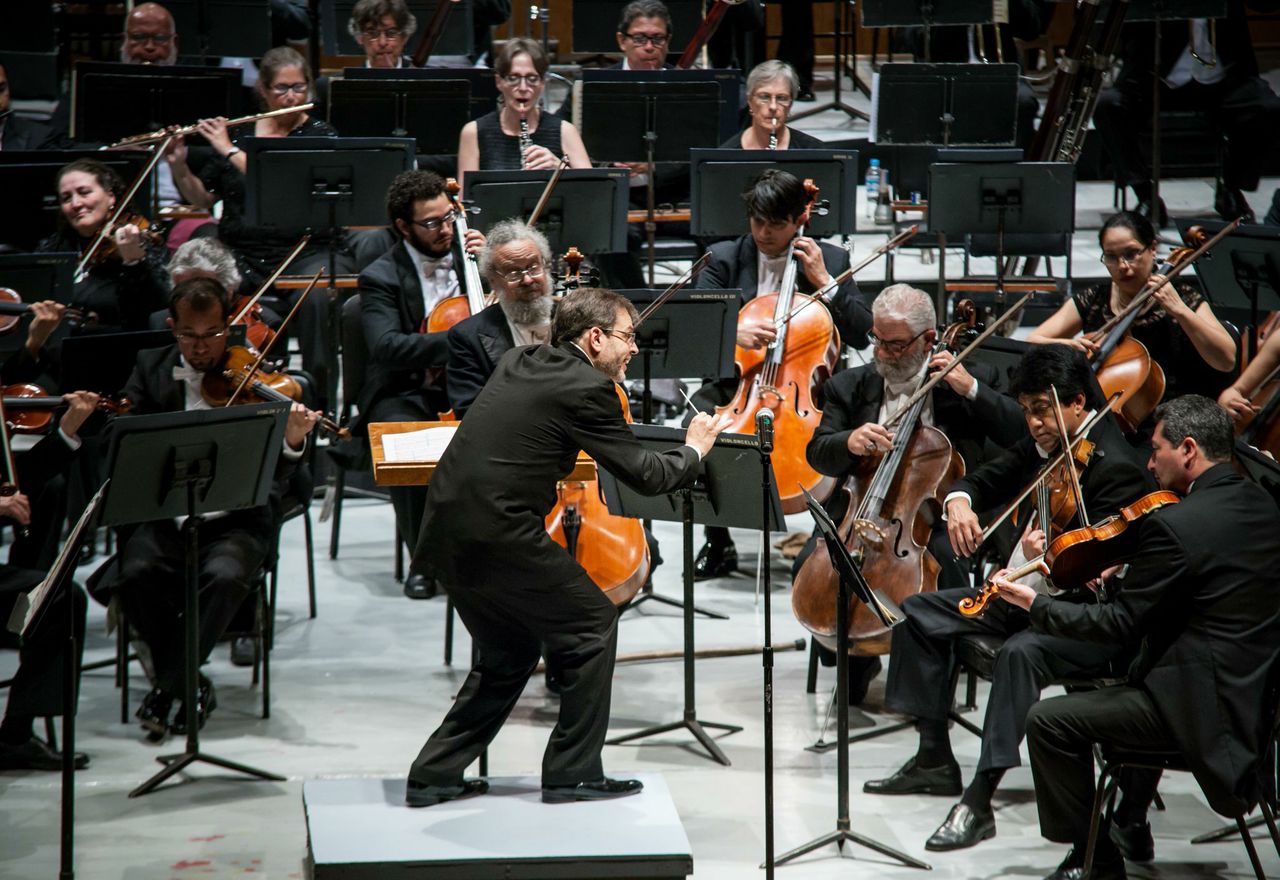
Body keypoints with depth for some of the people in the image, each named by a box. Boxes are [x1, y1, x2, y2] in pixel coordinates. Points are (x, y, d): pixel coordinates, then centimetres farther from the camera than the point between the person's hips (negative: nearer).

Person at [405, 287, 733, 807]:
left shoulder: (517, 364, 14)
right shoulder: (587, 388, -9)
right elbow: (644, 475, -7)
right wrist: (693, 450, 12)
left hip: (448, 534, 8)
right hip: (497, 535, -8)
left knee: (509, 652, 22)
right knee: (593, 625, 7)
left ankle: (434, 775, 21)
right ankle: (572, 773, 11)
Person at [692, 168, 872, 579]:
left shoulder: (831, 261, 6)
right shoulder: (725, 257, 6)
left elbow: (861, 334, 0)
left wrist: (823, 281, -10)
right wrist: (733, 330, -29)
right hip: (737, 385, 1)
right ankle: (718, 544, -8)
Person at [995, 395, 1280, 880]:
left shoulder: (1174, 524, -20)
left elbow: (1121, 626, -14)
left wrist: (1032, 603, -4)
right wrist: (1126, 577, 15)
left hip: (1202, 706, -9)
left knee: (1049, 721, -5)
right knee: (1123, 686, 34)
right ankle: (1131, 824, 38)